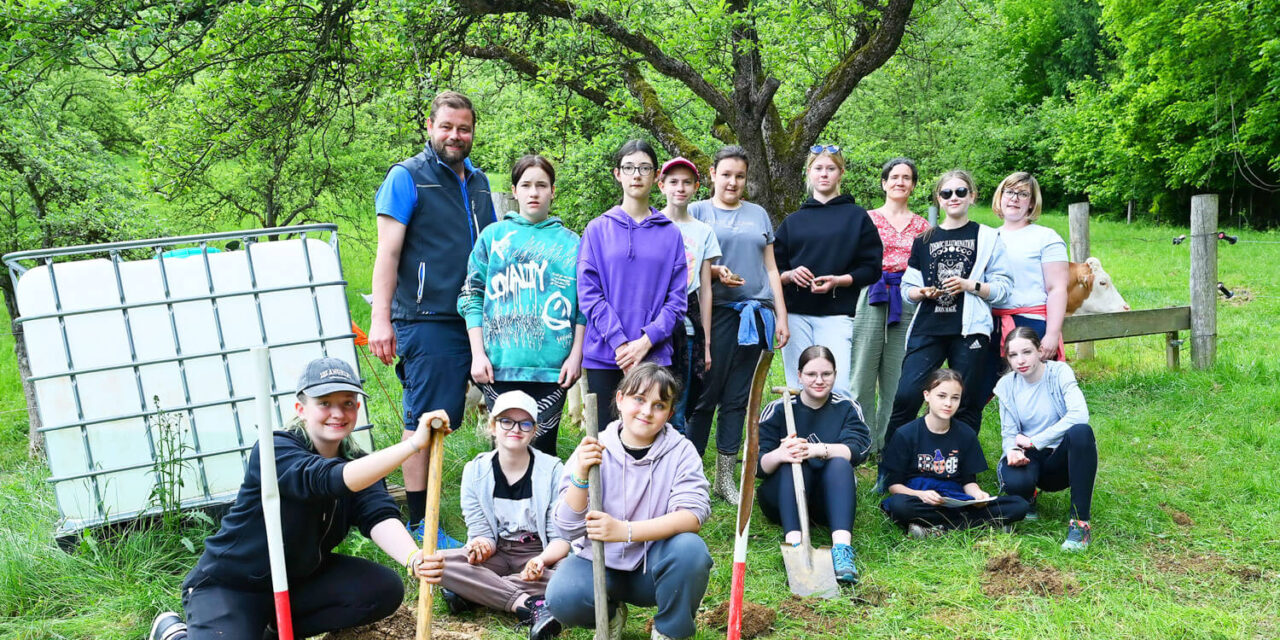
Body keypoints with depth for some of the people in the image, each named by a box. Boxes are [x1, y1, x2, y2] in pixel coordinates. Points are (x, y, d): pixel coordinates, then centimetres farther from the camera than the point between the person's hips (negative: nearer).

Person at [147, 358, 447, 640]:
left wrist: (414, 559, -46)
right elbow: (330, 479, -42)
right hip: (229, 586, -5)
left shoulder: (359, 464, -6)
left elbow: (379, 516, -24)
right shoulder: (274, 450, -24)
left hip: (299, 578, 5)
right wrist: (413, 443, -52)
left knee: (385, 589, -13)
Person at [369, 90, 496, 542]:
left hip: (472, 319, 6)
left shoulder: (478, 182, 17)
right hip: (425, 320, -6)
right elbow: (387, 252, -8)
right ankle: (419, 524, 3)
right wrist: (380, 318, -16)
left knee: (444, 417, 11)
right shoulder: (407, 177, -2)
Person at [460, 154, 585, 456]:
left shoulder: (570, 243, 11)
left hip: (552, 366, 0)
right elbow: (472, 296, 7)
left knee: (542, 446, 0)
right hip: (499, 365, 0)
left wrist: (576, 355, 0)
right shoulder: (493, 235, 10)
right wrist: (478, 354, -2)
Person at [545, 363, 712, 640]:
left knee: (690, 549, -31)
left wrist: (625, 531, -33)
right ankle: (610, 614, 8)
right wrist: (580, 477, -28)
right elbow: (568, 529, -10)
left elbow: (693, 516, -21)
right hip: (599, 564, 0)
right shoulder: (594, 450, -6)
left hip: (654, 566, 0)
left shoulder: (681, 451, -7)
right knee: (562, 599, -29)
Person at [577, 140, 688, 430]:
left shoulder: (670, 233, 8)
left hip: (654, 356, 1)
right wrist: (620, 343, -12)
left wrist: (646, 341, -11)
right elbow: (588, 293, -2)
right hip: (604, 357, -1)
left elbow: (677, 299, 3)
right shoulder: (598, 229, 6)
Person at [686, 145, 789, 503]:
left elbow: (770, 267, 17)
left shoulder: (758, 214, 17)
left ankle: (726, 477, 13)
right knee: (706, 394, -6)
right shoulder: (698, 211, 6)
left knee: (738, 397, 6)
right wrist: (715, 272, -19)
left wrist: (781, 316, 10)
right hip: (715, 312, -4)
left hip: (754, 314, 4)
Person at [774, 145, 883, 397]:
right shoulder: (793, 221, 15)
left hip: (836, 314, -3)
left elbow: (872, 268, 4)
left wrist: (839, 280, -12)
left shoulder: (856, 216, 8)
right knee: (798, 390, 3)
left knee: (837, 389, -14)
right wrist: (790, 275, -8)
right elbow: (774, 270, 14)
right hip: (795, 314, 3)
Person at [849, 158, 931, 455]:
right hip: (872, 297, -2)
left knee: (897, 373, 2)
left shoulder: (921, 225, 14)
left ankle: (889, 441, 11)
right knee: (864, 368, -4)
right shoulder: (867, 218, 8)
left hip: (908, 300, 2)